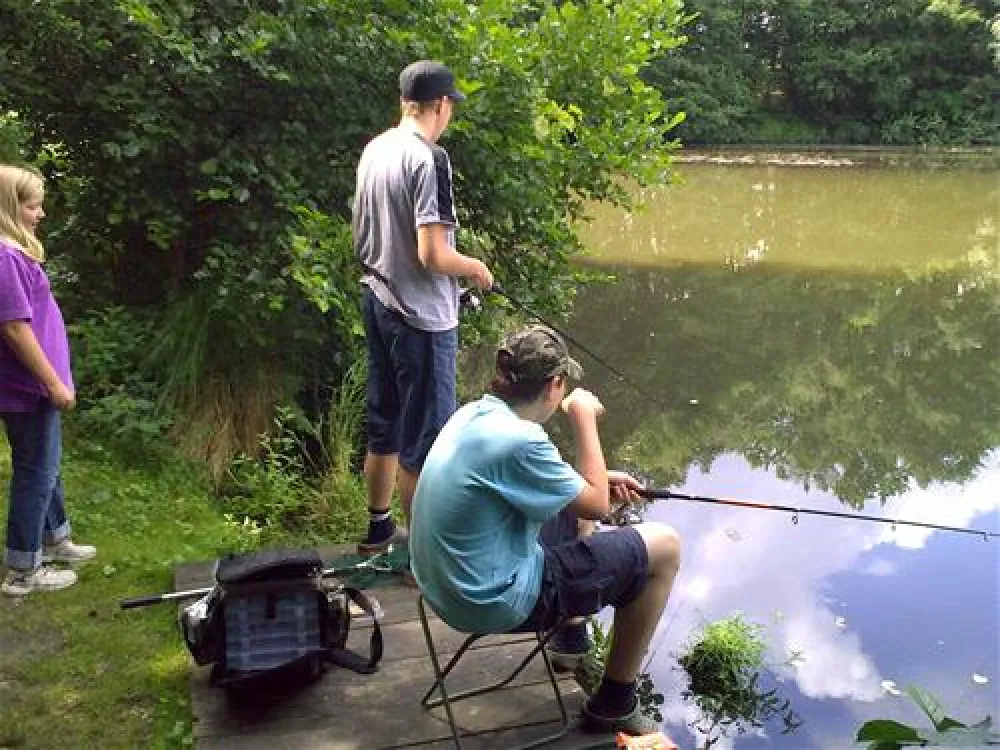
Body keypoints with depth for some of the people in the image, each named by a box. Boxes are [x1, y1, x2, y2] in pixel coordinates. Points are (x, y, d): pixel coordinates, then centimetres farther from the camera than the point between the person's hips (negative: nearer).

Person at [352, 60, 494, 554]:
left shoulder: (374, 150, 7)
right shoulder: (429, 158, -18)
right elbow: (433, 254, -22)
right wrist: (476, 268, -5)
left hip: (377, 303, 8)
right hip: (421, 316, -8)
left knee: (384, 425, 19)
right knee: (425, 439, 2)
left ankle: (378, 528, 33)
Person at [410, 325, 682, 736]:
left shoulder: (474, 413, -1)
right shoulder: (518, 440, -28)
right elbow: (597, 505, -15)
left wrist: (601, 479, 10)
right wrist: (584, 418, -8)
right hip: (493, 602, -9)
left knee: (570, 496, 28)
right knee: (663, 547, 0)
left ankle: (572, 635, 39)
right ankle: (614, 703, 13)